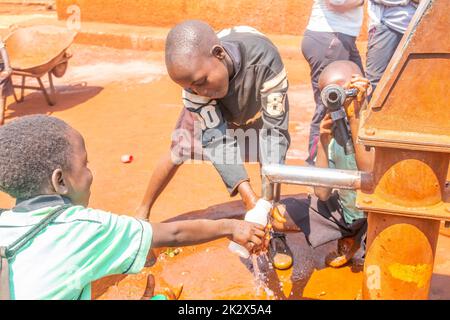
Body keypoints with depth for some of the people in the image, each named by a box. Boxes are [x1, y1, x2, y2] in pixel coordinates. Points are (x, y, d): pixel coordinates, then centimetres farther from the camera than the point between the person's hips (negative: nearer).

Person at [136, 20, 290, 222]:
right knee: (180, 150, -1)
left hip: (260, 101, 0)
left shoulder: (264, 59, -45)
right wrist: (248, 195, -48)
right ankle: (144, 210, 18)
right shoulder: (194, 72, -37)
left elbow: (274, 128, -40)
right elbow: (216, 139, -37)